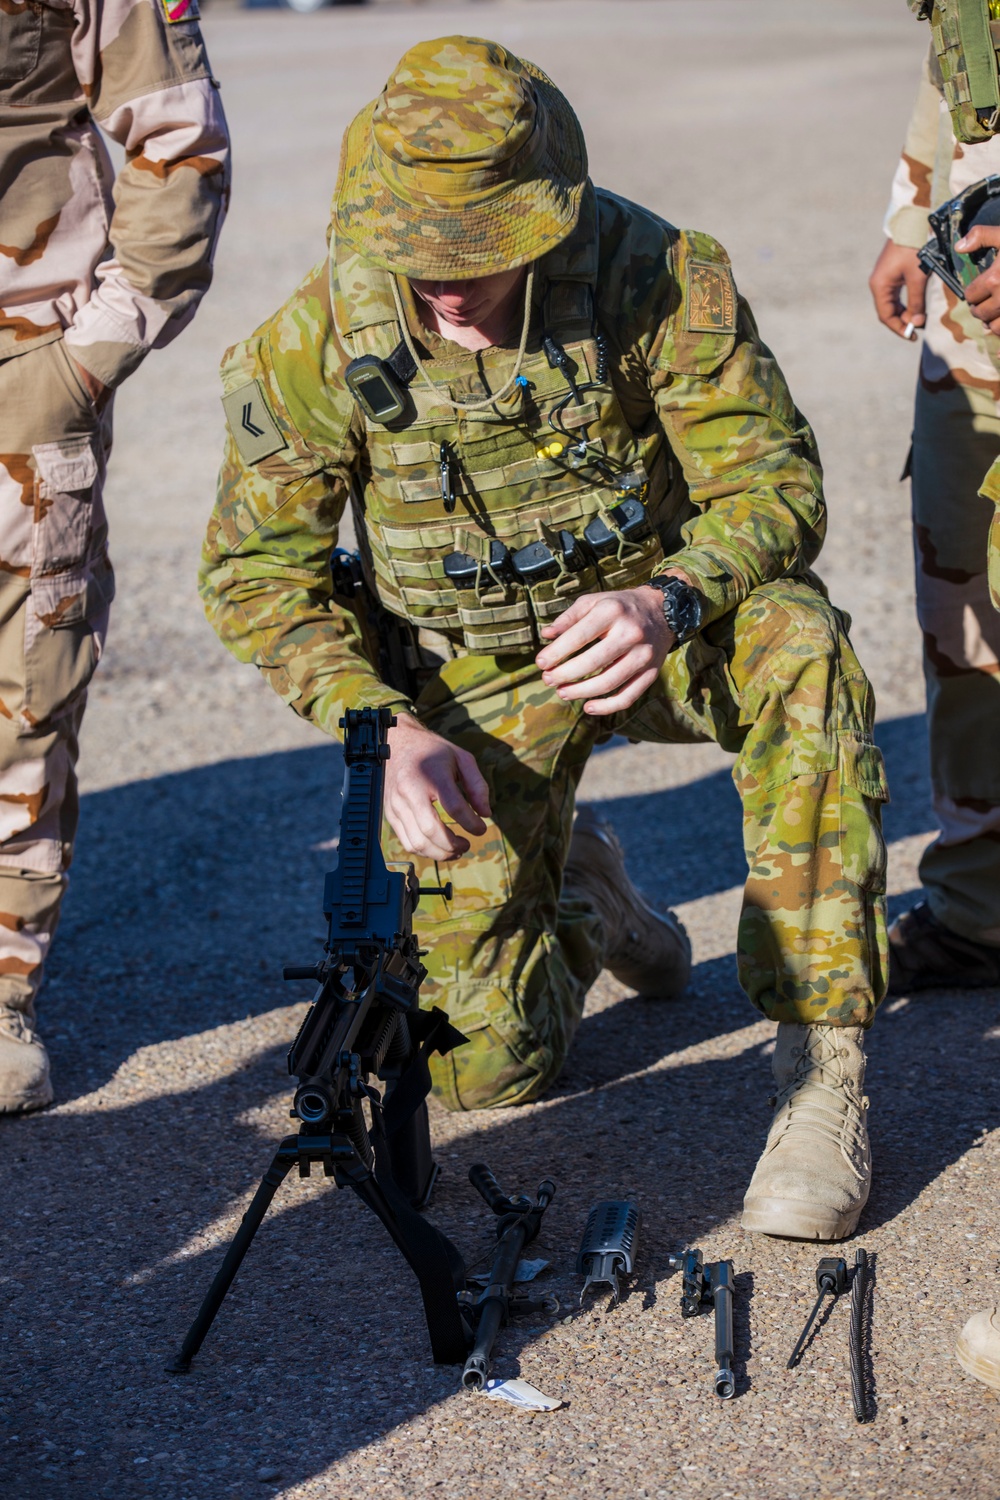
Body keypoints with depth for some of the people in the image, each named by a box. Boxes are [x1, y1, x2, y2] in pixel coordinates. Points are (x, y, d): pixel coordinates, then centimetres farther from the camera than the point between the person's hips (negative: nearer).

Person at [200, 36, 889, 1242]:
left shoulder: (655, 278, -23)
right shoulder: (315, 341, -19)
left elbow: (770, 481, -18)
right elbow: (259, 569, -9)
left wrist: (670, 601, -40)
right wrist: (389, 728, -24)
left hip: (655, 622, -1)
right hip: (473, 684, 1)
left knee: (798, 652, -38)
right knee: (481, 1068, -6)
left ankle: (820, 1073, -28)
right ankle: (574, 888, 31)